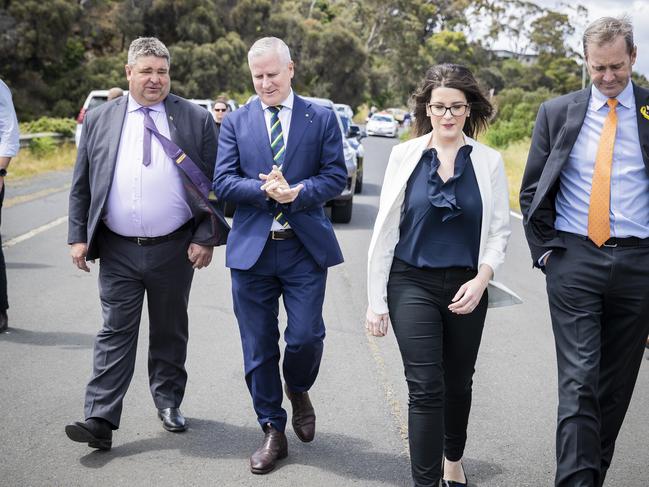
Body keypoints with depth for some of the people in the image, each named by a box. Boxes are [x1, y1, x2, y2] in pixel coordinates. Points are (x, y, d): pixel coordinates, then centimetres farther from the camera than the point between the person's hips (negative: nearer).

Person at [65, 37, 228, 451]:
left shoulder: (196, 119, 0)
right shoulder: (99, 120, 5)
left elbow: (214, 184, 0)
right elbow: (82, 185, 8)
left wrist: (206, 238, -7)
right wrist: (79, 237, 2)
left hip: (174, 250, 0)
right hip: (117, 250, 1)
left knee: (170, 332, 13)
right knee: (115, 333, 0)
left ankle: (169, 403, 30)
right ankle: (100, 420, 1)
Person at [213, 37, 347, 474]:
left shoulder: (322, 118, 4)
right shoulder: (236, 121, 7)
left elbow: (336, 176, -2)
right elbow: (223, 182, -1)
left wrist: (296, 192, -18)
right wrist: (266, 190, -17)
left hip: (306, 246, -1)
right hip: (251, 246, 1)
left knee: (306, 336, -5)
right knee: (259, 348, 6)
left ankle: (298, 390, 30)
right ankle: (273, 432, 20)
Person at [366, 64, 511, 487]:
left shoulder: (488, 162, 1)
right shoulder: (405, 155, -1)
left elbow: (499, 230, 4)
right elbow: (385, 230, 0)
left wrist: (482, 279, -13)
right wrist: (377, 300, -2)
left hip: (466, 288, 2)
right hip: (412, 284, -2)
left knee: (458, 384, 16)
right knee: (426, 388, -9)